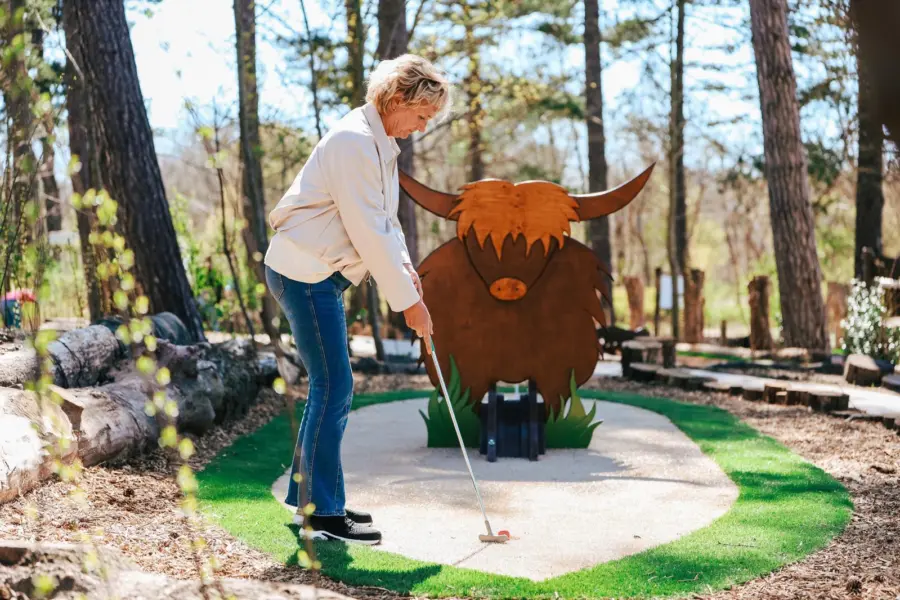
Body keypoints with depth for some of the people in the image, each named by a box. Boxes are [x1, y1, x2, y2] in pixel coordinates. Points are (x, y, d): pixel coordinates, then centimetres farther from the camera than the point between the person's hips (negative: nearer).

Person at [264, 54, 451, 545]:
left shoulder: (379, 142, 13)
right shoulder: (355, 141, -19)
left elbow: (384, 220, 18)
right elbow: (368, 232, -22)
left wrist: (404, 267, 1)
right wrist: (408, 302, -18)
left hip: (321, 273, 10)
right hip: (303, 272, -10)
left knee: (329, 385, 13)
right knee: (334, 386, -9)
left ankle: (306, 495, 23)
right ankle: (323, 514, -3)